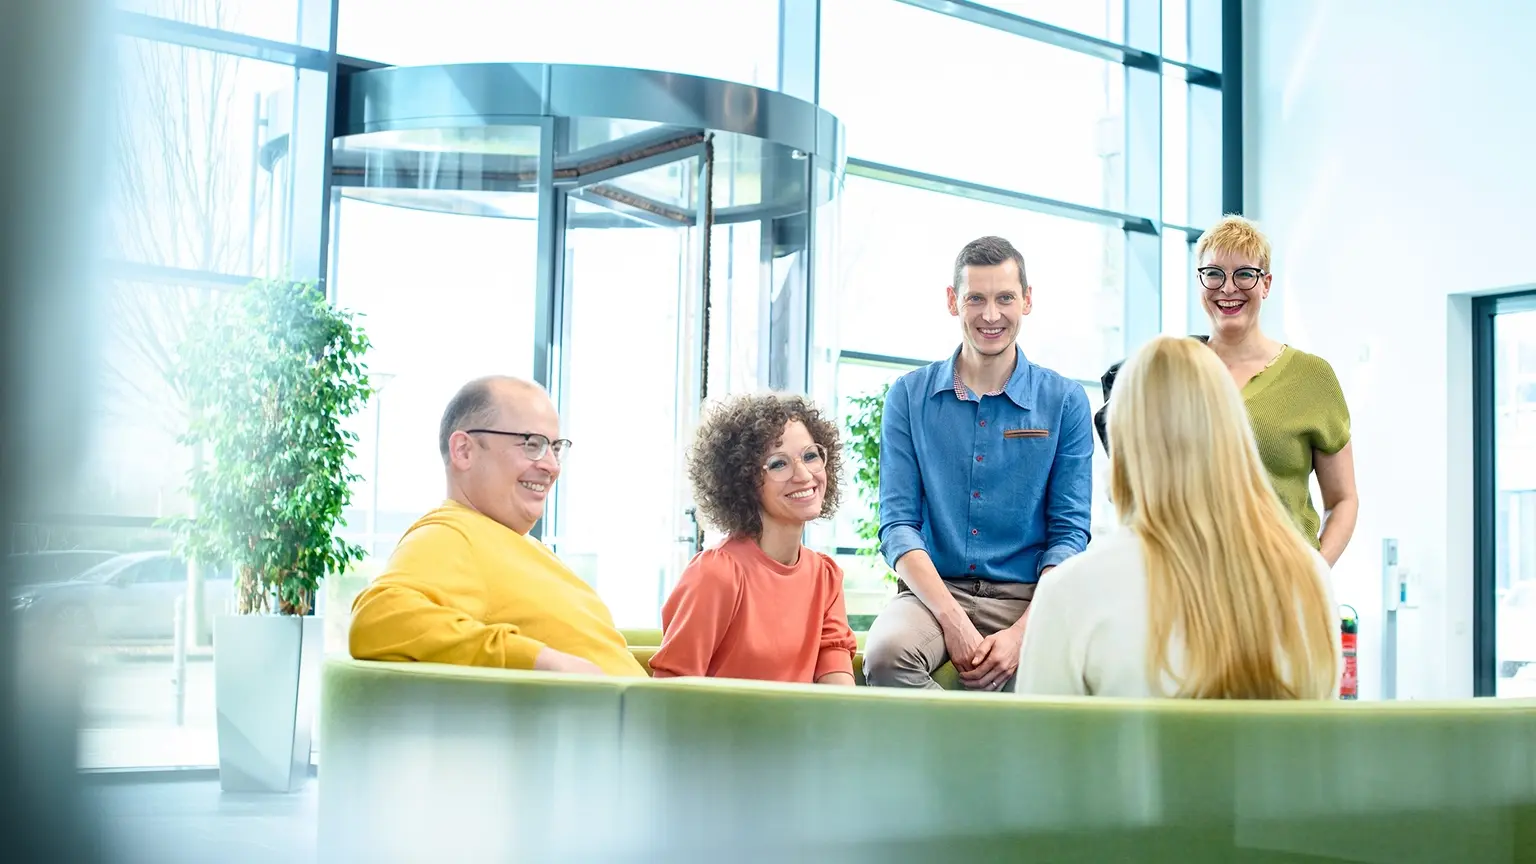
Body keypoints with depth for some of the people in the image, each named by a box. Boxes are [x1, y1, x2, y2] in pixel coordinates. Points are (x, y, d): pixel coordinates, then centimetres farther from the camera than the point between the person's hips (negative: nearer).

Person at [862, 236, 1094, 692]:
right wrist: (952, 620, -15)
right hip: (932, 590, 1)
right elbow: (897, 522, 1)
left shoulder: (1065, 402, 6)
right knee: (886, 653, -33)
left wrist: (1022, 632, -14)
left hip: (1026, 597, -1)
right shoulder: (910, 395, 7)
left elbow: (1069, 533, 2)